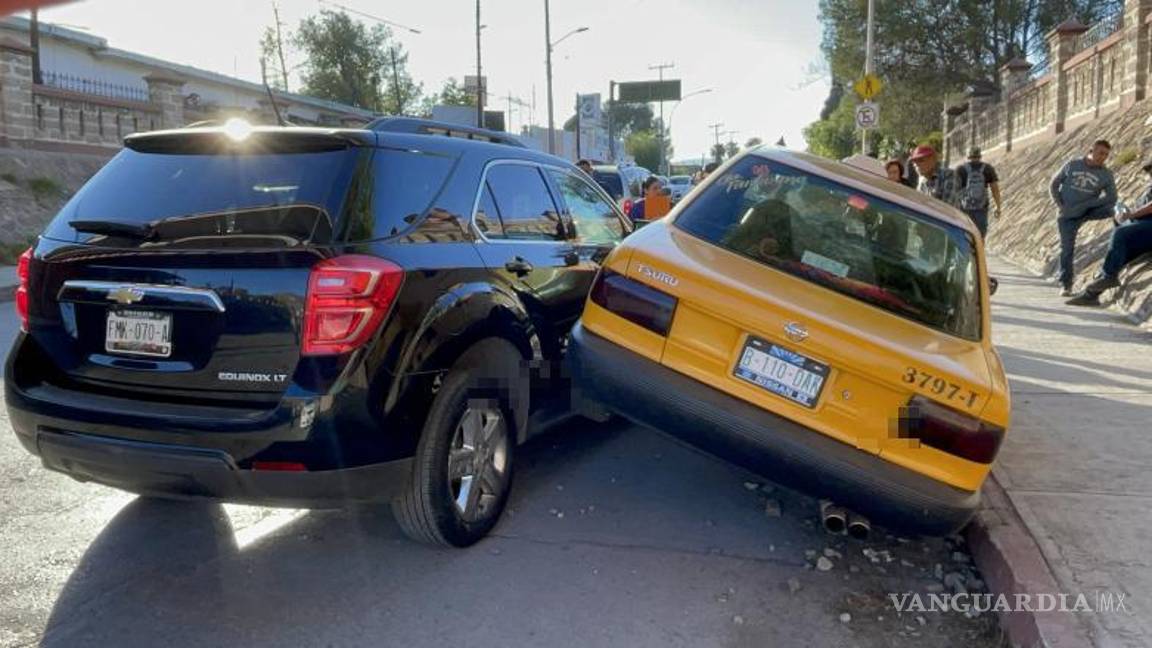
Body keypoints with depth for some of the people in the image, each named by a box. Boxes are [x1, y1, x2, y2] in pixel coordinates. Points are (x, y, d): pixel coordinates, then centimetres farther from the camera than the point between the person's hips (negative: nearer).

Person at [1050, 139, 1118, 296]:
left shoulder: (1106, 175, -4)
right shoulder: (1072, 165, -2)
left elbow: (1111, 198, -9)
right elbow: (1054, 184, 4)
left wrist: (1083, 205, -17)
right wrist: (1060, 205, -6)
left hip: (1088, 211, 1)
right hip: (1068, 215, -1)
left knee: (1115, 209, -26)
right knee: (1067, 248, -3)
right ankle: (1065, 285, 6)